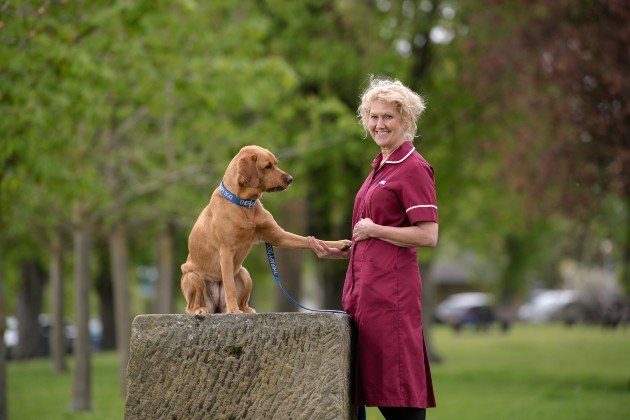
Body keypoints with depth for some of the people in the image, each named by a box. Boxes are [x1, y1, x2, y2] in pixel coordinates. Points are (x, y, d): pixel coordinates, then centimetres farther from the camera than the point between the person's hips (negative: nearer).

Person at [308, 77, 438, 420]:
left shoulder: (413, 168, -7)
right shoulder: (380, 167, 20)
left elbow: (428, 235, -15)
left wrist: (373, 230, -10)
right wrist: (336, 252, 15)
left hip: (391, 286, -9)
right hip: (366, 285, 9)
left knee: (398, 380, -9)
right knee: (378, 384, 8)